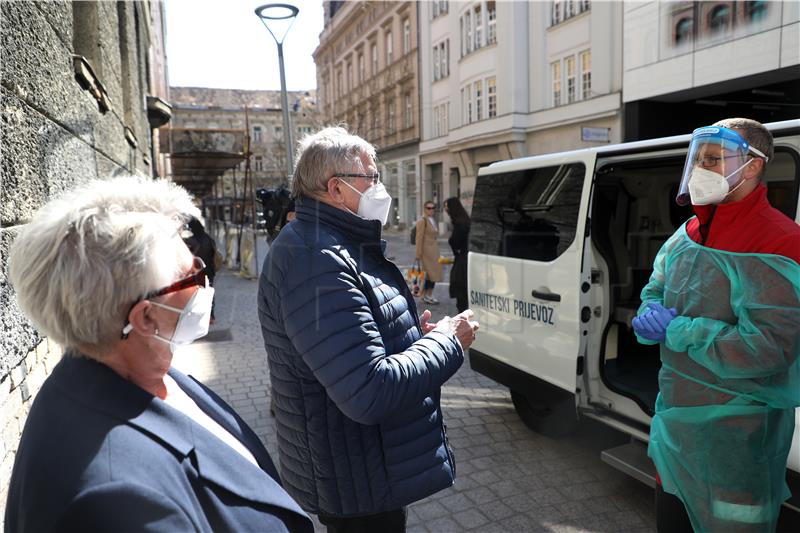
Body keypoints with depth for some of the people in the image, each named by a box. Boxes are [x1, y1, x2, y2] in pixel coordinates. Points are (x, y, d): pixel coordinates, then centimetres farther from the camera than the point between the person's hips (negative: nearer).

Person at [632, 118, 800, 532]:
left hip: (737, 432, -7)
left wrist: (675, 331, -22)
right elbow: (653, 292, 12)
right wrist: (653, 318, -11)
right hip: (675, 413, 7)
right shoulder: (689, 233, 4)